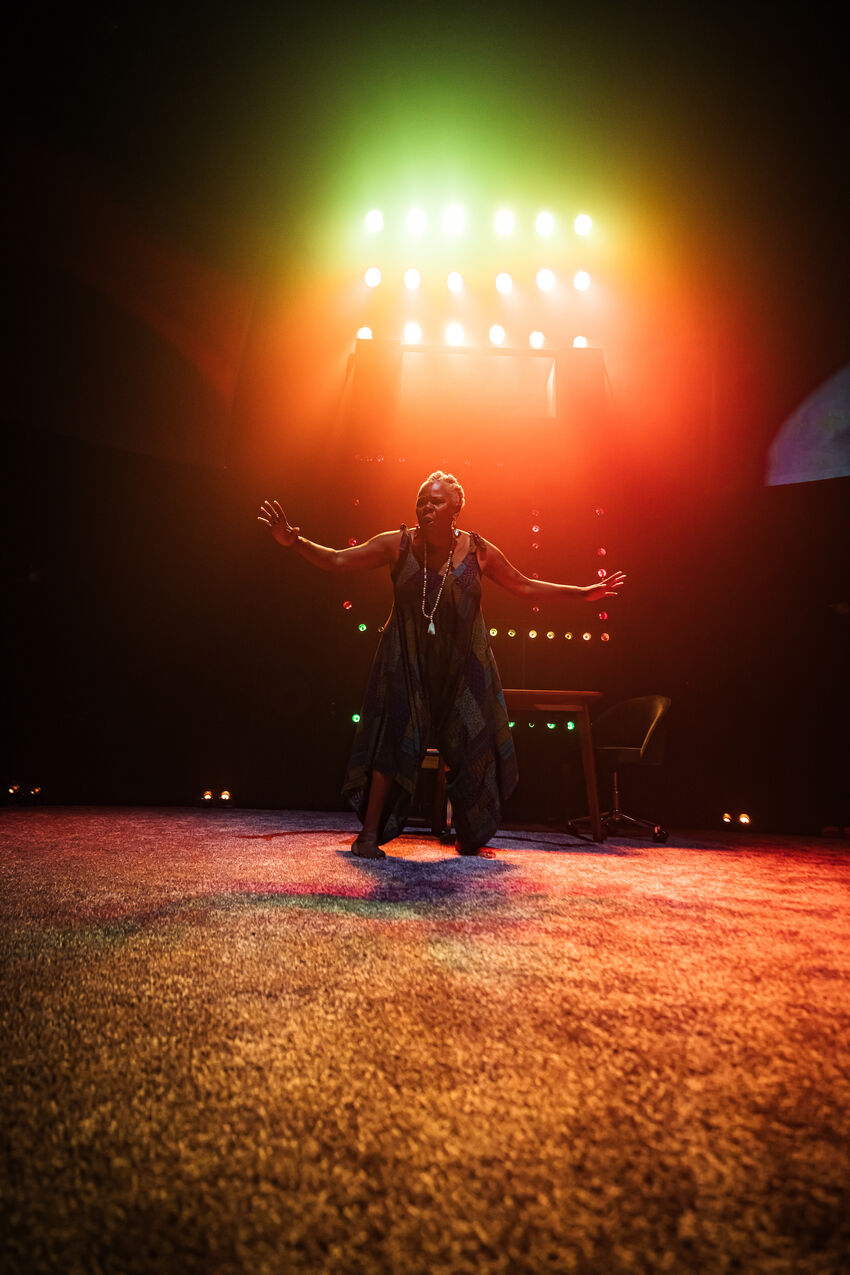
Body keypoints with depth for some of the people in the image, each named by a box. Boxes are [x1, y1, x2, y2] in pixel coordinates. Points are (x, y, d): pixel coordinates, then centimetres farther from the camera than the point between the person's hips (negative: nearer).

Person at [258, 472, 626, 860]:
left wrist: (583, 593, 3)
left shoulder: (478, 551, -4)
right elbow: (337, 560, -5)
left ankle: (469, 840, 22)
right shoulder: (398, 544, -7)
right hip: (407, 660, -2)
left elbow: (525, 587, 6)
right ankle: (370, 834, 6)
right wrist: (294, 542, -17)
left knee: (473, 748, 4)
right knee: (395, 741, -7)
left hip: (462, 664, 2)